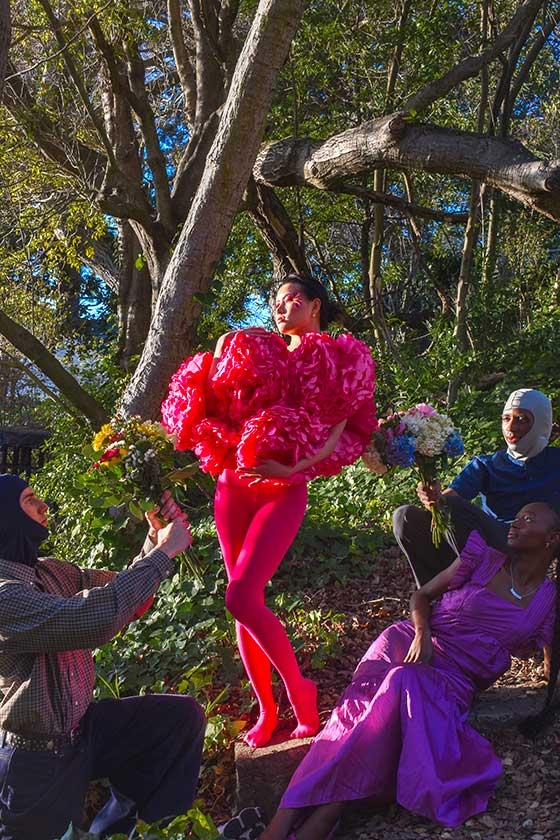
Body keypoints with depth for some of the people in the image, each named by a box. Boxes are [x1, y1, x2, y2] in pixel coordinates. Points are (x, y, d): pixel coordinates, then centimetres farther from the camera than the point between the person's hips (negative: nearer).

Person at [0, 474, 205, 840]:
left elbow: (120, 592, 7)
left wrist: (156, 542, -10)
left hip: (82, 726, 8)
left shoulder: (51, 571, 2)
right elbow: (94, 619, -38)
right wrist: (163, 553, -29)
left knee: (183, 715, 2)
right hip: (39, 760, -8)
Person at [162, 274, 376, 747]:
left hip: (284, 492, -5)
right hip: (232, 488, 5)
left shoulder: (339, 362, 3)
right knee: (246, 601, 6)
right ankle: (266, 711, 20)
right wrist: (223, 356, 4)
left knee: (242, 596, -19)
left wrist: (291, 468, -20)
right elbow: (219, 404, 13)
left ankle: (299, 690, 2)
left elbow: (335, 436, -8)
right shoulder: (264, 354, 15)